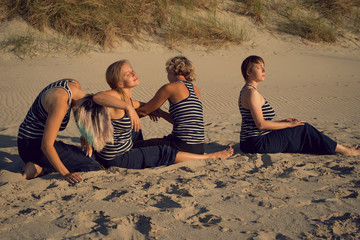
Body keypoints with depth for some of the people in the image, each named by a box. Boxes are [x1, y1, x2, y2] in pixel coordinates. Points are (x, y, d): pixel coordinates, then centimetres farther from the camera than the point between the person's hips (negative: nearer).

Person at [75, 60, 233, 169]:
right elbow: (97, 97, -46)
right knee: (166, 154, 0)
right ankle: (212, 157, 14)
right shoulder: (116, 95, -22)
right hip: (117, 160, -9)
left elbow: (140, 105, 29)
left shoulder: (125, 98, 5)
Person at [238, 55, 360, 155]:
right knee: (303, 129, -1)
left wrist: (284, 121, 12)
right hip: (258, 143, -10)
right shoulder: (252, 92, -17)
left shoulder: (246, 91, 15)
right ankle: (346, 151, 10)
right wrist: (288, 124, -11)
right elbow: (260, 124, -22)